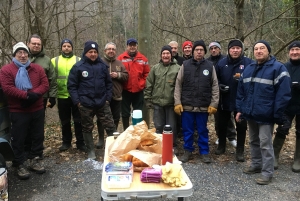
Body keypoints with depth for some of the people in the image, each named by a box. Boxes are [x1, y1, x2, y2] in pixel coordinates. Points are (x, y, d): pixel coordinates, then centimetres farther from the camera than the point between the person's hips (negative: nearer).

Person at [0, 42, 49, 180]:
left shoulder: (37, 68, 8)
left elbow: (45, 84, -1)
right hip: (18, 111, -4)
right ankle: (20, 165, 17)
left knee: (38, 136, 11)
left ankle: (34, 161, 26)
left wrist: (34, 94, -19)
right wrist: (26, 95, -23)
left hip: (37, 109, 4)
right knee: (19, 139, 4)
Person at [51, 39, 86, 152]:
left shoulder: (78, 60, 5)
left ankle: (80, 142, 16)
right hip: (62, 96, 2)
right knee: (65, 121, 12)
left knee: (78, 120, 5)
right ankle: (66, 142, 26)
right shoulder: (54, 61, 8)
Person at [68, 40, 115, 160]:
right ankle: (90, 151, 24)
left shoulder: (102, 65, 5)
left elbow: (108, 83, 12)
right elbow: (71, 86, -3)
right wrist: (77, 101, -9)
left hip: (102, 103, 2)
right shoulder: (78, 67, -4)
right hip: (85, 105, -2)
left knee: (110, 126, 5)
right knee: (87, 129, 10)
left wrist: (108, 98, 4)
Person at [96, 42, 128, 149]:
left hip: (116, 96, 3)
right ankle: (101, 139, 18)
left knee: (116, 118, 12)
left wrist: (118, 75, -10)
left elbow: (126, 76, 6)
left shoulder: (119, 63, 11)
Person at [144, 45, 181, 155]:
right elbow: (149, 85, 8)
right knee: (159, 126, 11)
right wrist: (148, 99, 4)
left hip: (171, 103, -2)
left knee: (172, 126, 8)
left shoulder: (177, 68, -2)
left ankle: (173, 146, 23)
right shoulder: (155, 68, 7)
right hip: (157, 102, 2)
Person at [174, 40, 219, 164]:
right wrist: (177, 103, -4)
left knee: (203, 131, 11)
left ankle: (204, 152, 25)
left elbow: (215, 86, 4)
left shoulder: (210, 66, 3)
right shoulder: (185, 65, 2)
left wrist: (213, 104, -2)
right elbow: (178, 85, 2)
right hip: (187, 105, 0)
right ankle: (188, 151, 25)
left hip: (204, 106, 0)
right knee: (187, 130, 10)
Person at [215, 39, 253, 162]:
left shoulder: (249, 63, -6)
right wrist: (219, 86, -10)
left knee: (241, 126, 7)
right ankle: (221, 146, 33)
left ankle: (240, 151, 21)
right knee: (222, 124, 14)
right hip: (224, 100, 2)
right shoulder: (221, 63, 1)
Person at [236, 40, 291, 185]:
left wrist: (277, 115, -17)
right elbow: (241, 91, 14)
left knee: (265, 144, -2)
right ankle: (256, 165, 33)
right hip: (250, 114, 7)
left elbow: (283, 94, -14)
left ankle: (267, 172, 10)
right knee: (253, 141, 18)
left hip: (265, 115, -7)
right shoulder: (248, 69, 12)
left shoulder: (278, 68, -10)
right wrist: (240, 109, 9)